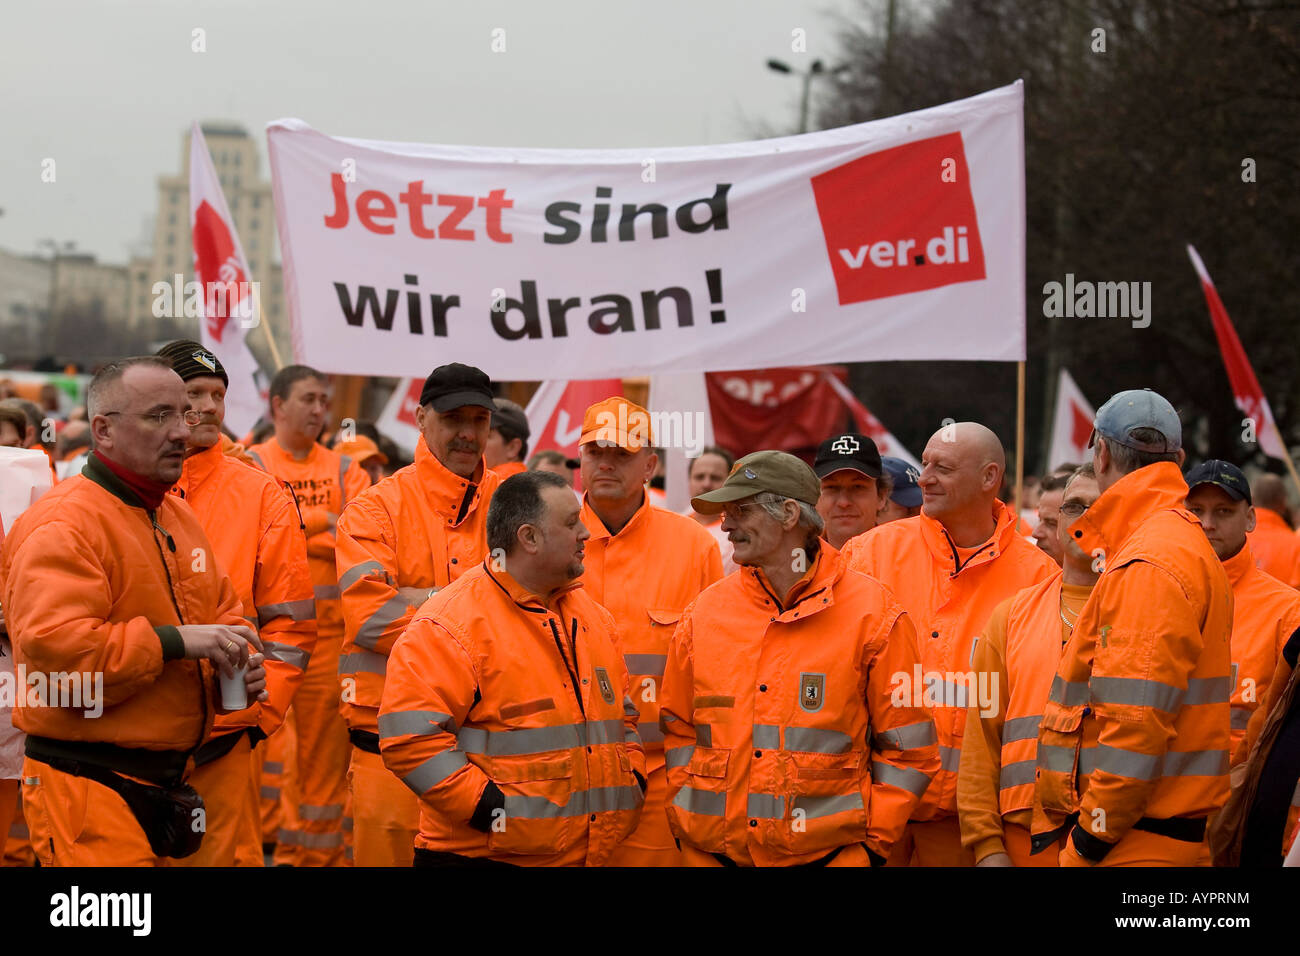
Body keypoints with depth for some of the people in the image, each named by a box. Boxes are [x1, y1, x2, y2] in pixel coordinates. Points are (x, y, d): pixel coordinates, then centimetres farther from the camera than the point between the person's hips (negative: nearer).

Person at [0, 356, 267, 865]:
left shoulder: (176, 515, 17)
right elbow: (51, 645, -26)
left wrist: (240, 660, 5)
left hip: (164, 780, 9)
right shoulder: (60, 527, -15)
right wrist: (176, 641, -25)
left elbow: (222, 608, 28)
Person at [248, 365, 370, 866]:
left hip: (329, 629, 3)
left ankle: (322, 850, 11)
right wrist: (322, 521, -11)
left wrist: (292, 533, -8)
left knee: (325, 746, 4)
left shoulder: (344, 470, 13)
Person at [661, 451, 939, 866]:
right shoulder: (706, 611, 6)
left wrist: (873, 841, -7)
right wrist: (684, 823, 3)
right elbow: (678, 729, 13)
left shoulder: (872, 613, -4)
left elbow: (907, 747, -2)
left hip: (828, 852, -3)